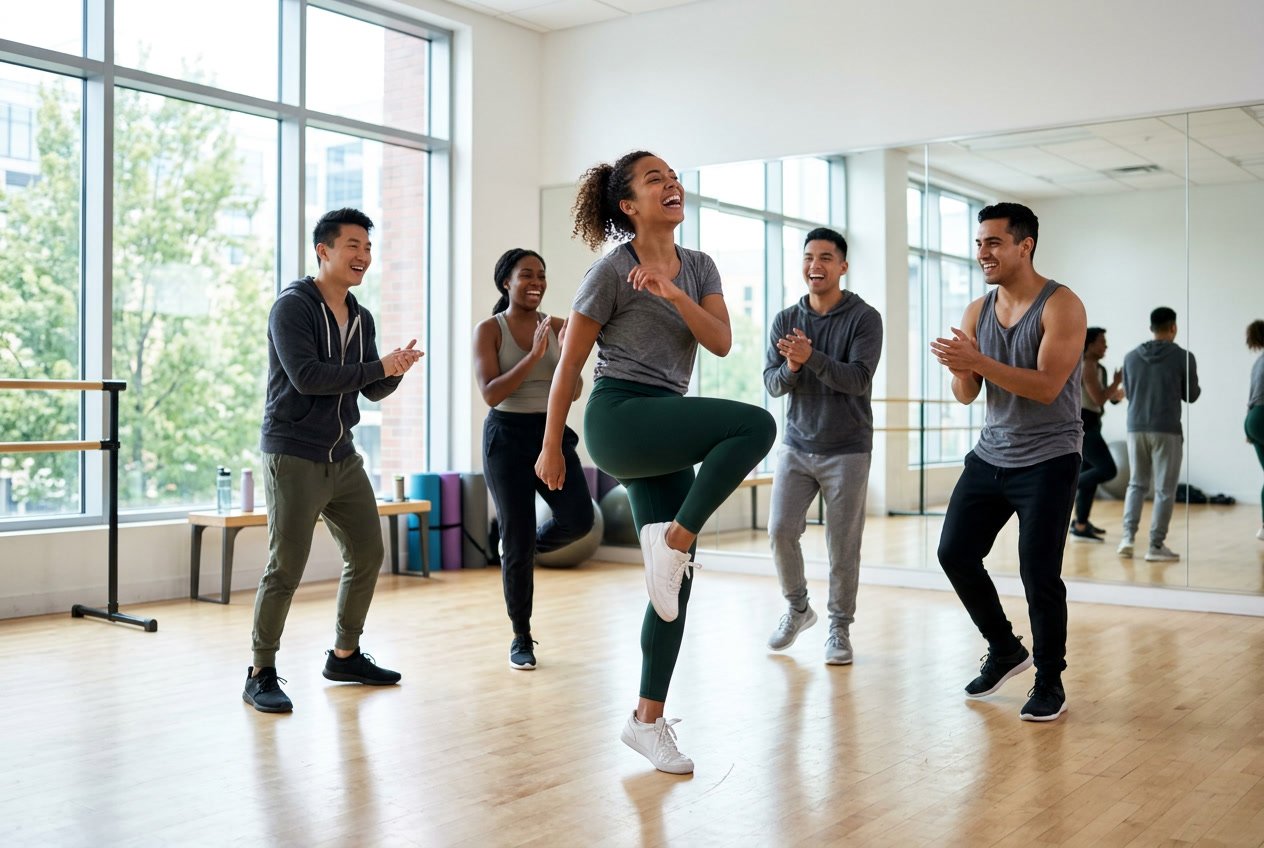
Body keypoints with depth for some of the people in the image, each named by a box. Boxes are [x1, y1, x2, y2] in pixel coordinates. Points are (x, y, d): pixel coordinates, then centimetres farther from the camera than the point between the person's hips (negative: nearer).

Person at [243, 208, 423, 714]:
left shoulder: (361, 319, 12)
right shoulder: (292, 306, -10)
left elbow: (372, 391, 14)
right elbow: (306, 376, -23)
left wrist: (396, 371, -8)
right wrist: (379, 367, -20)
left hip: (342, 457, 8)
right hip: (293, 457, -8)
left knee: (367, 554, 11)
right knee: (286, 568, -7)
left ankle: (345, 656, 27)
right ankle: (261, 675, 6)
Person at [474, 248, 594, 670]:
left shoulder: (557, 326, 5)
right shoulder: (489, 330, -4)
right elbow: (491, 394, -14)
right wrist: (533, 357, -22)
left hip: (551, 432, 3)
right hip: (507, 435, -3)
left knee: (578, 519, -16)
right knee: (517, 542, -1)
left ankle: (527, 544, 20)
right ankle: (521, 638, 16)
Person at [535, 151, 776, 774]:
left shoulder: (699, 267, 14)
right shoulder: (612, 271, -3)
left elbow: (721, 342, 0)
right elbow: (569, 364, 0)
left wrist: (674, 295, -16)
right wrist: (551, 448, 1)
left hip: (665, 436, 7)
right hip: (620, 417, -7)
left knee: (676, 581, 4)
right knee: (756, 425, -26)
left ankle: (647, 719, 13)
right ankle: (674, 542, -16)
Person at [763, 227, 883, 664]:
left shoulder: (864, 318, -6)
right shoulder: (785, 320, 5)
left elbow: (858, 378, -18)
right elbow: (772, 383, 0)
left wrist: (810, 357, -32)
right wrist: (790, 367, -23)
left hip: (847, 450, -3)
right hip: (796, 444, 3)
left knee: (843, 545, 1)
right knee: (780, 530, -4)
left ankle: (840, 628, 16)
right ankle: (797, 608, 20)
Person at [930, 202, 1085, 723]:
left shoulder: (1061, 306, -11)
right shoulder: (977, 312, 6)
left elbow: (1047, 387, -22)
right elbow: (966, 396, 5)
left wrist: (978, 360, -29)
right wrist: (959, 369, -18)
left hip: (1047, 459, -6)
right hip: (990, 456, 6)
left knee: (1038, 572, -8)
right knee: (955, 552, 2)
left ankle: (1050, 683, 11)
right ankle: (1004, 650, 24)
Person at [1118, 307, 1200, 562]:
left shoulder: (1131, 356, 5)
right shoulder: (1183, 357, -6)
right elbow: (1191, 396, 3)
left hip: (1136, 428, 4)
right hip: (1167, 430, -4)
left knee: (1137, 483, 16)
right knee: (1164, 489, 4)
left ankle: (1128, 536, 4)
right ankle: (1156, 546, 5)